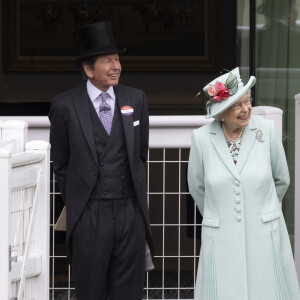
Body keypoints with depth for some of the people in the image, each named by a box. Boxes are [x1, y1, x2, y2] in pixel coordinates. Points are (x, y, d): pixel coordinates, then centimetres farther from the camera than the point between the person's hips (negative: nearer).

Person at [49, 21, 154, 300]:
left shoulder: (136, 99, 6)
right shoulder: (64, 105, -2)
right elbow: (61, 164, 6)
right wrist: (76, 205, 7)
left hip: (130, 212, 2)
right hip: (88, 215, -2)